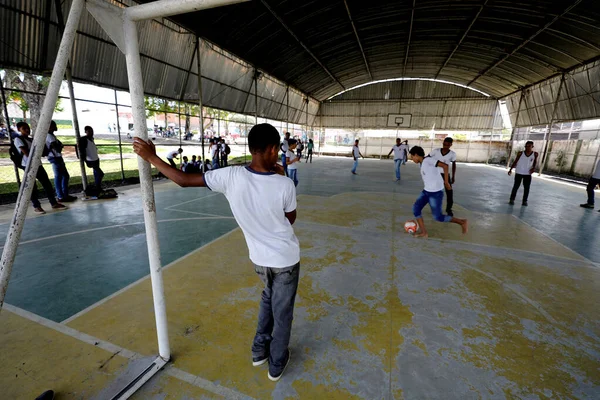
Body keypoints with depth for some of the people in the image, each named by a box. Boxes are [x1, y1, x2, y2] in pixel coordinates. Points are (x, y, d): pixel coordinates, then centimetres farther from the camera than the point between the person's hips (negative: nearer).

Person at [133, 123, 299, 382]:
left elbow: (184, 180, -9)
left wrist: (151, 157, 4)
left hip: (259, 259, 3)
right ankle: (277, 364, 40)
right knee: (282, 312, 19)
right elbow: (291, 219, -2)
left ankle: (260, 350, 45)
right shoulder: (285, 185, -21)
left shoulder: (231, 176, -18)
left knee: (268, 296, 33)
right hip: (286, 259, -3)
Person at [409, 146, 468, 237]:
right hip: (426, 191, 9)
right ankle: (423, 232, 6)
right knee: (416, 208, -1)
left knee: (438, 217, -1)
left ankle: (462, 222, 19)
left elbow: (445, 165, -24)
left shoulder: (428, 159, -17)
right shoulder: (423, 163, 11)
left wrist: (446, 182, -20)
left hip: (436, 192, -9)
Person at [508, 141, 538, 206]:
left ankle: (524, 201, 11)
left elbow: (535, 162, 9)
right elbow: (515, 162, 0)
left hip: (528, 174, 2)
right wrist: (511, 169, -7)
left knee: (527, 188, 3)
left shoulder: (535, 154, -1)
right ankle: (512, 199, 7)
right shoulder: (520, 153, -5)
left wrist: (534, 168, -10)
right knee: (516, 186, 0)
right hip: (519, 173, -1)